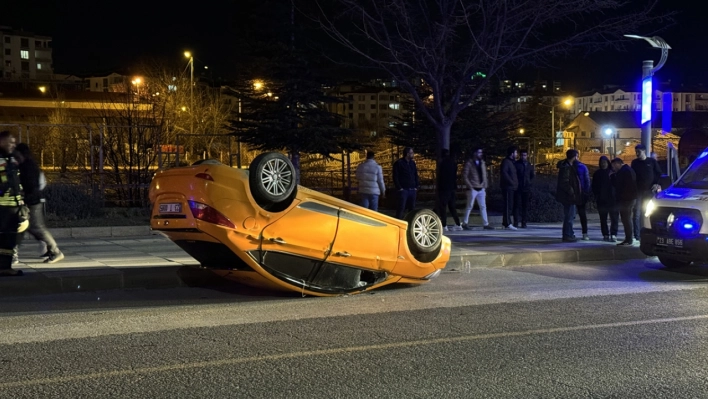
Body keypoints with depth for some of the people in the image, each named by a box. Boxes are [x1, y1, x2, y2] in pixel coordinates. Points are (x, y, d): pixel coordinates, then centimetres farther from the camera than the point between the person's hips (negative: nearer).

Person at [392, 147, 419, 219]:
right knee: (401, 208, -8)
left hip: (412, 190, 6)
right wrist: (399, 188, -12)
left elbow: (416, 175, 20)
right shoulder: (398, 163, -3)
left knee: (412, 208, 8)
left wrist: (416, 186, 9)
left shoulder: (413, 163, 15)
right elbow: (395, 177, -6)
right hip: (403, 189, -6)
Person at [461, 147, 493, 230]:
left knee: (483, 207, 6)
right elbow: (464, 176, -9)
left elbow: (484, 176, 17)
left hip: (481, 189, 6)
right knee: (469, 206, -1)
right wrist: (470, 186, -14)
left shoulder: (482, 163, 13)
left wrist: (485, 186, 7)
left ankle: (486, 224, 8)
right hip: (473, 189, -6)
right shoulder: (469, 163, -6)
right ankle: (465, 223, 8)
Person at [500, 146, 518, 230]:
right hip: (508, 187, -9)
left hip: (513, 187, 9)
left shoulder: (513, 162, 20)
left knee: (510, 206, 10)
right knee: (508, 205, -10)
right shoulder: (506, 161, -8)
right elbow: (504, 173, -19)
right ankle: (508, 223, -11)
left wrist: (516, 183, 11)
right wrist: (511, 182, -18)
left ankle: (505, 222, 15)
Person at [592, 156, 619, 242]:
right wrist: (596, 196, 0)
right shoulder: (597, 173, 8)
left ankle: (613, 234, -9)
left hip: (612, 199, -3)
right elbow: (594, 186, 11)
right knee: (603, 219, 7)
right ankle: (605, 235, 12)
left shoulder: (613, 172, 0)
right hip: (601, 199, 3)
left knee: (614, 218, -7)